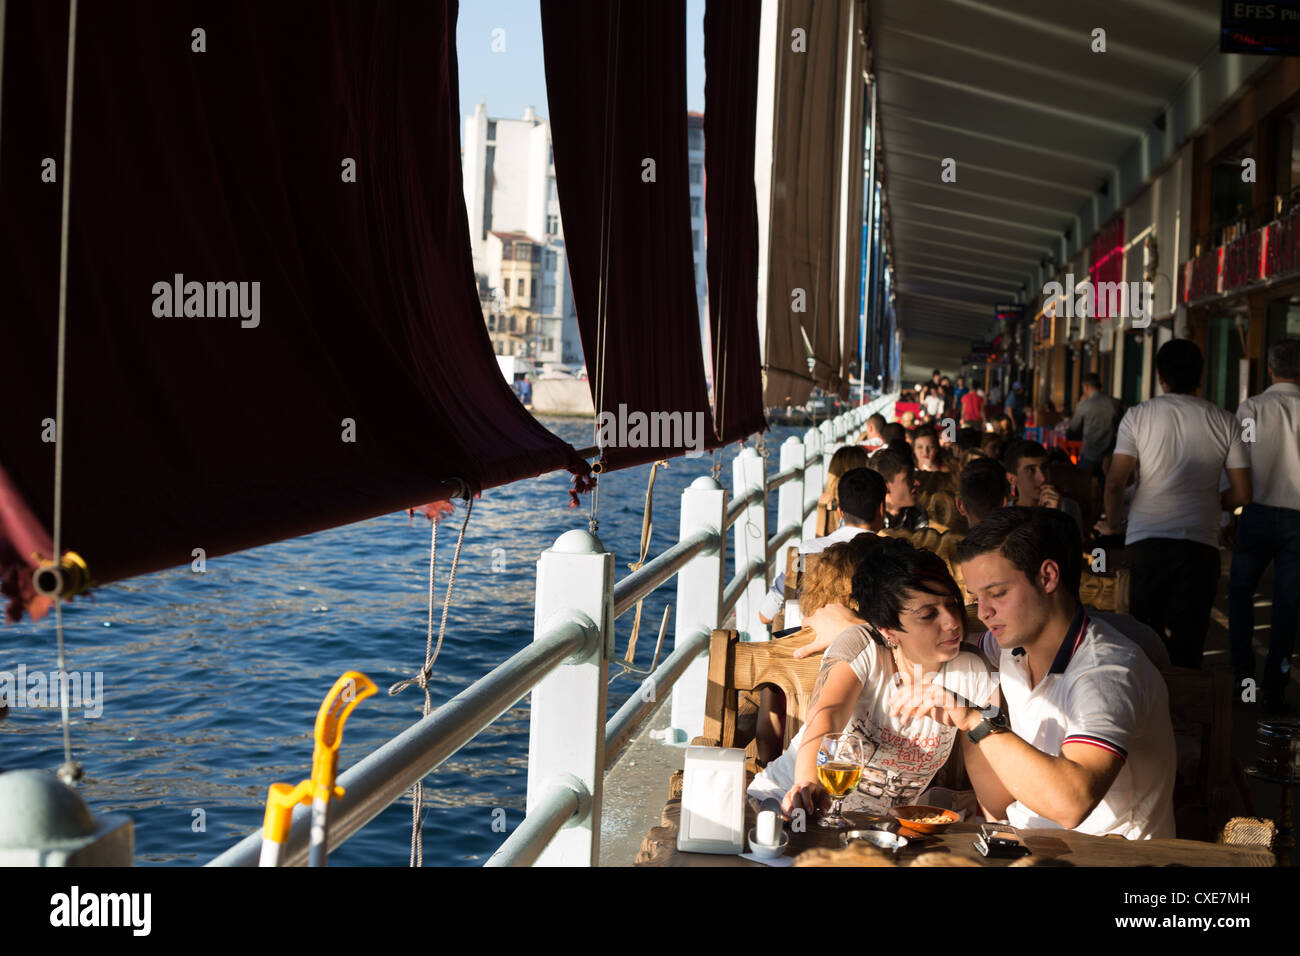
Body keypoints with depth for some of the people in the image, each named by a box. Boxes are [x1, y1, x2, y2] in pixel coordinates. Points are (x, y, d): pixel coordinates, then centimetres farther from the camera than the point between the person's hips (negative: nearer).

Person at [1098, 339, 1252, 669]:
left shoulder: (1138, 415, 1)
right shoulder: (1225, 422, 5)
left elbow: (1114, 483, -6)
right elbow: (1242, 495, 5)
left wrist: (1113, 523, 12)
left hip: (1146, 541, 0)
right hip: (1200, 544, 0)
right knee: (1187, 645, 4)